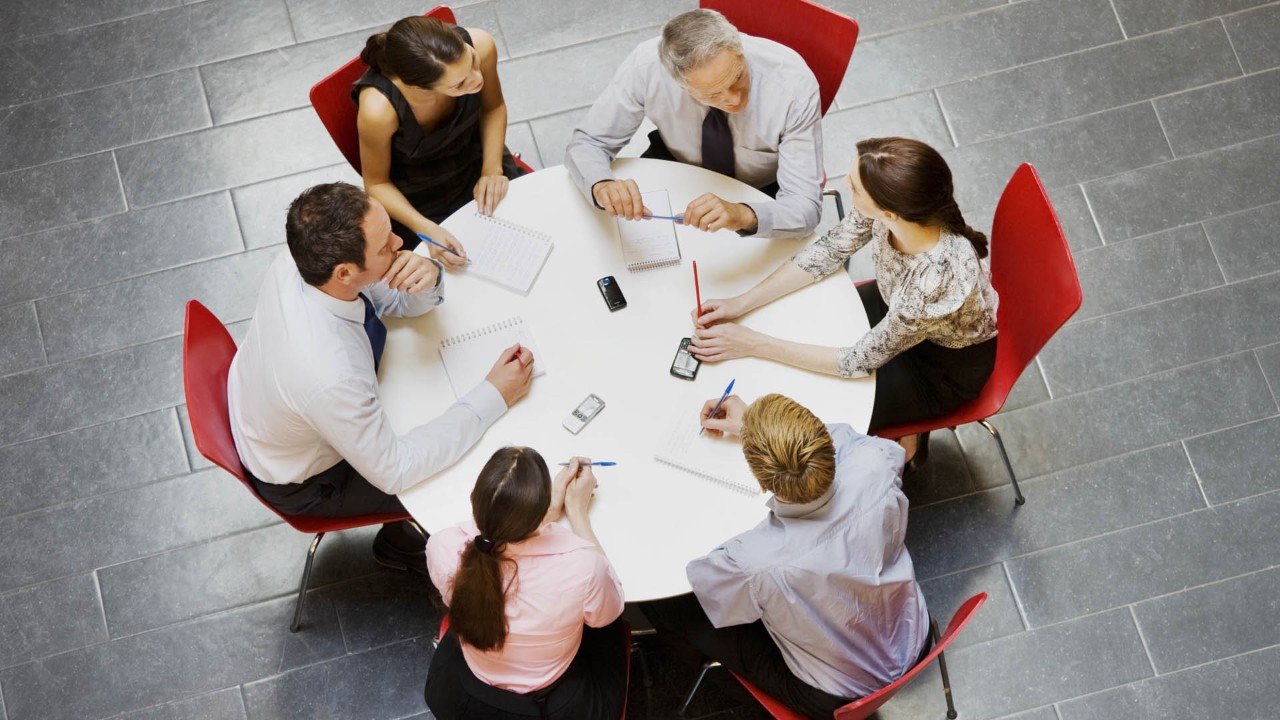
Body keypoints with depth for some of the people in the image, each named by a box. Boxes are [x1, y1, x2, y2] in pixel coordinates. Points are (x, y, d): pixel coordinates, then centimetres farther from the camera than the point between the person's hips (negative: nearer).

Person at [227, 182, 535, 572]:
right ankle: (402, 543, 40)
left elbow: (397, 298, -8)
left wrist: (427, 275, -32)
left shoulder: (300, 262, -26)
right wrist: (493, 396, -28)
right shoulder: (330, 376, -46)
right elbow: (393, 471, -29)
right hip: (305, 485, -6)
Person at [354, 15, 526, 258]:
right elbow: (376, 184, -18)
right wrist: (428, 229, -31)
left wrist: (493, 169, -16)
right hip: (418, 202, -3)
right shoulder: (378, 108, -39)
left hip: (476, 162, 3)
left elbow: (493, 108, -5)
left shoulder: (480, 45, -30)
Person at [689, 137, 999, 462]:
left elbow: (861, 360, -29)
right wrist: (741, 303, -16)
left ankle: (901, 429, 27)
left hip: (949, 365, -6)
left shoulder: (940, 281, -44)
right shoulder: (890, 201, -28)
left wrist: (753, 344, -26)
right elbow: (827, 252, -10)